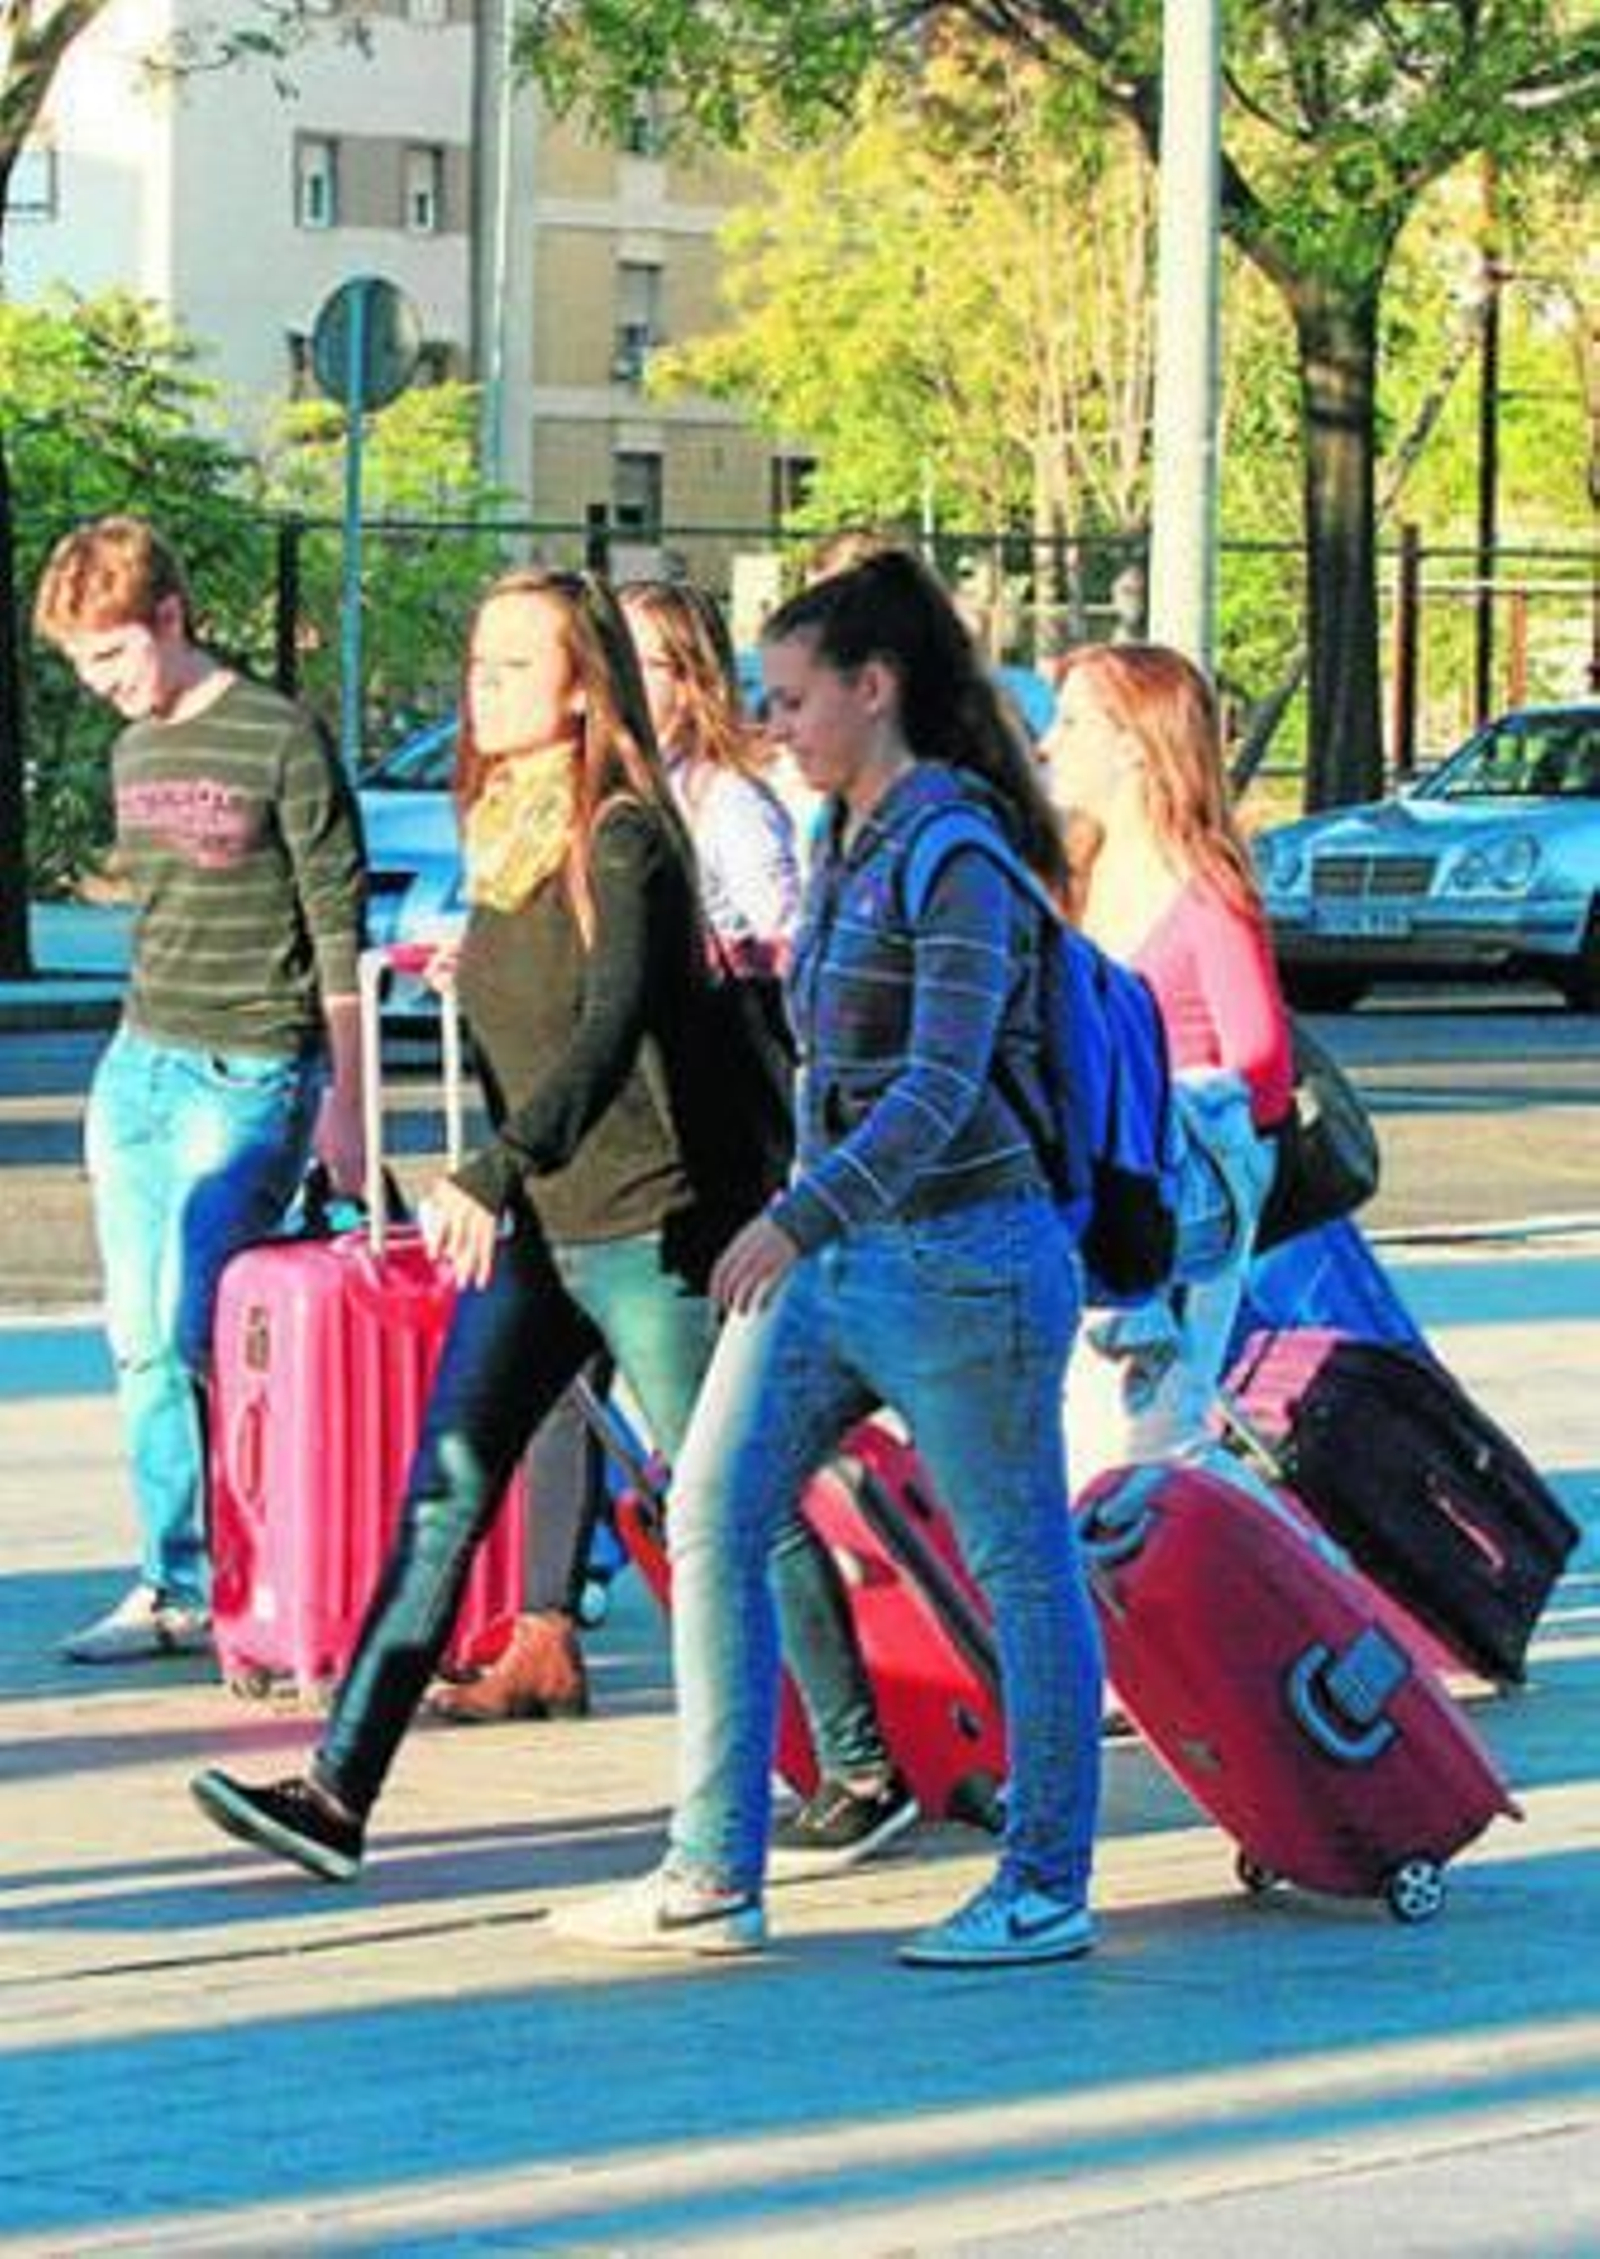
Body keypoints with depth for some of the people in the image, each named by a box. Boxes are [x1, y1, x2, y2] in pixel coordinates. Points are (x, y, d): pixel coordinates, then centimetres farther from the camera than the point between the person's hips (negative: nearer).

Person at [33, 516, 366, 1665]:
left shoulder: (280, 739, -9)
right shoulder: (133, 752, 14)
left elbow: (340, 929, -9)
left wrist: (345, 1104, -11)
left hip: (250, 1077, -7)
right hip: (137, 1064, 8)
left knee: (187, 1339, -12)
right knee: (141, 1346, 4)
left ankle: (191, 1586, -1)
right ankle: (176, 1585, 8)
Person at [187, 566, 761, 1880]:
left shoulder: (622, 839, -15)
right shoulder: (508, 833, 11)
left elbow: (611, 1033, -27)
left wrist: (493, 1177, -37)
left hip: (648, 1226, -8)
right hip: (535, 1227, 8)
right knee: (446, 1492, -3)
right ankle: (340, 1795, -9)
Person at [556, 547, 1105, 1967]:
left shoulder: (955, 853, -15)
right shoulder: (843, 846, 13)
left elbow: (943, 1083, -24)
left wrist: (797, 1221, -34)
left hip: (959, 1258, -9)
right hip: (828, 1252, 9)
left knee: (1022, 1566, 3)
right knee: (712, 1519, 2)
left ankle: (1049, 1888, 13)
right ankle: (714, 1878, 5)